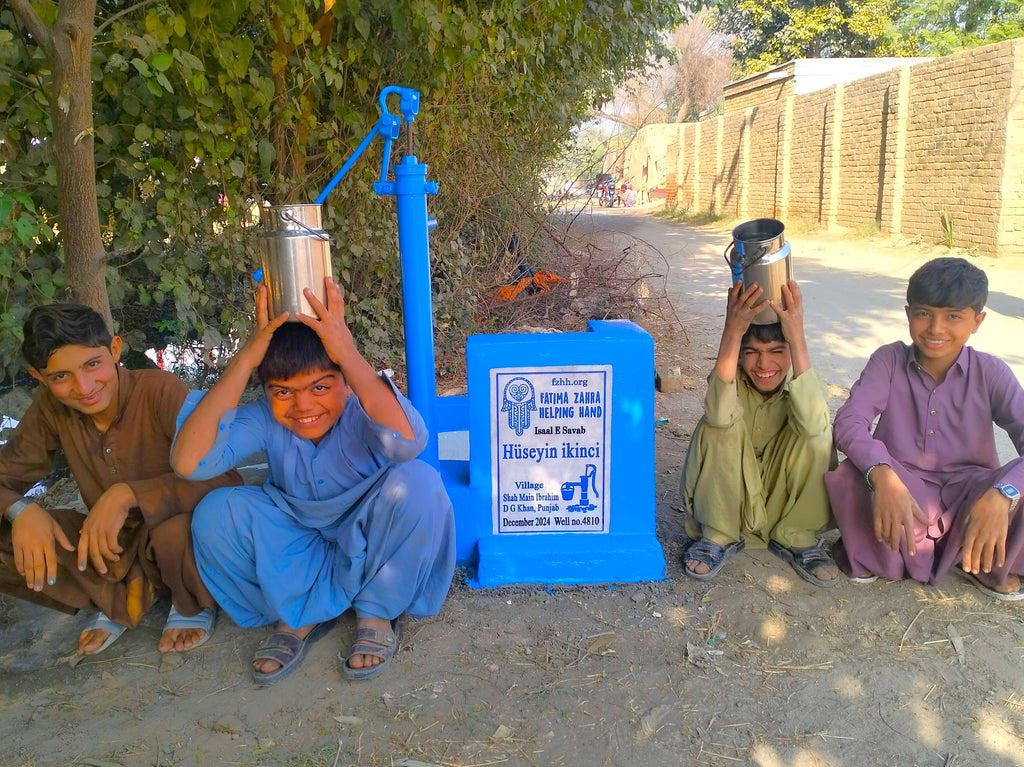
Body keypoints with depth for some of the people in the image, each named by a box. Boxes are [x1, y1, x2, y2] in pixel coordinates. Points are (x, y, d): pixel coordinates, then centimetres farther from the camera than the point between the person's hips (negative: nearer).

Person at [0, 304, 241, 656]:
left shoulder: (161, 390, -22)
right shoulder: (51, 408, -7)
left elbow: (226, 476, -29)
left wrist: (129, 494, -38)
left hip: (177, 540, -4)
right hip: (111, 546, 5)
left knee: (178, 528, -39)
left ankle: (195, 604, -3)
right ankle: (116, 599, 3)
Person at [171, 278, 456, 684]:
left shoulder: (363, 410, -24)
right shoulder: (265, 418, -16)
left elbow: (408, 442, -50)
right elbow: (188, 463, -35)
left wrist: (349, 354, -47)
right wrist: (244, 360, -37)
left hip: (372, 548, -2)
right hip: (296, 551, 3)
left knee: (416, 483, -33)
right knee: (215, 513, -22)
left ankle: (377, 612, -8)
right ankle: (298, 615, -2)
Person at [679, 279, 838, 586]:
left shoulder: (801, 379, -15)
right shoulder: (731, 376, -16)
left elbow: (813, 424, -42)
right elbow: (719, 414, -43)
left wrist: (797, 336, -47)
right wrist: (732, 331, -48)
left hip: (784, 500, 1)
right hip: (728, 500, -1)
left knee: (819, 435, -26)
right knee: (718, 426, -29)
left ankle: (796, 539, -5)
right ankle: (719, 537, -9)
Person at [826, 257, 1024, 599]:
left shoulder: (990, 373, -7)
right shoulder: (889, 360, -8)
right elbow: (848, 421, -22)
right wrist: (882, 475, -42)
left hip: (968, 494, 2)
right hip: (901, 492, -1)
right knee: (849, 477, -33)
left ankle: (982, 564, 4)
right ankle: (872, 552, 0)